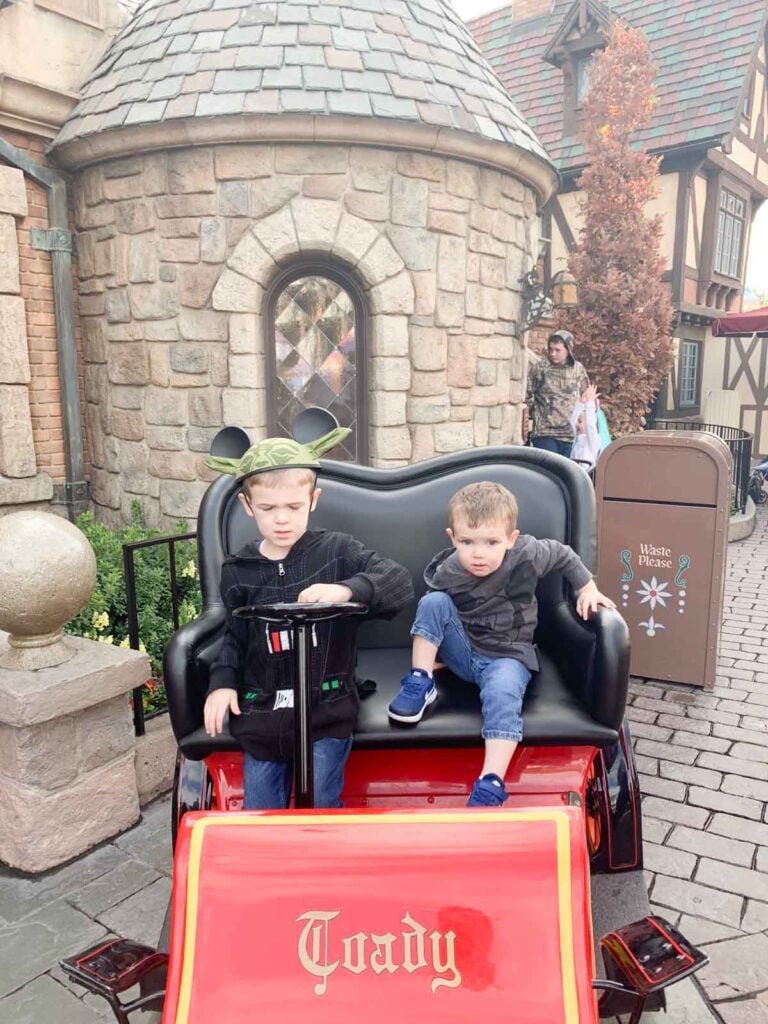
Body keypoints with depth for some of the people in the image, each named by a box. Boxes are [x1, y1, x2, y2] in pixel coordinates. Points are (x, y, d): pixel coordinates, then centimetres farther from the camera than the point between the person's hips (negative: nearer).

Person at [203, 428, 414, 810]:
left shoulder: (336, 550, -4)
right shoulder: (237, 570, 4)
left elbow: (399, 582, -13)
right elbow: (234, 637, 13)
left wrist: (347, 589, -28)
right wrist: (222, 682, -2)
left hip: (327, 707, -3)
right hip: (261, 711, 3)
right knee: (259, 817, 11)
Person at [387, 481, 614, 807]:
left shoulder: (527, 554, -19)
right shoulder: (447, 572, -16)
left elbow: (564, 555, 2)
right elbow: (434, 615, 5)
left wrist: (587, 588, 8)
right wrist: (434, 649, 6)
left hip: (507, 655, -2)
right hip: (463, 650, 2)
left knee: (502, 695, -35)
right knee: (433, 601, -22)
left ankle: (491, 784, -35)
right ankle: (420, 683, -15)